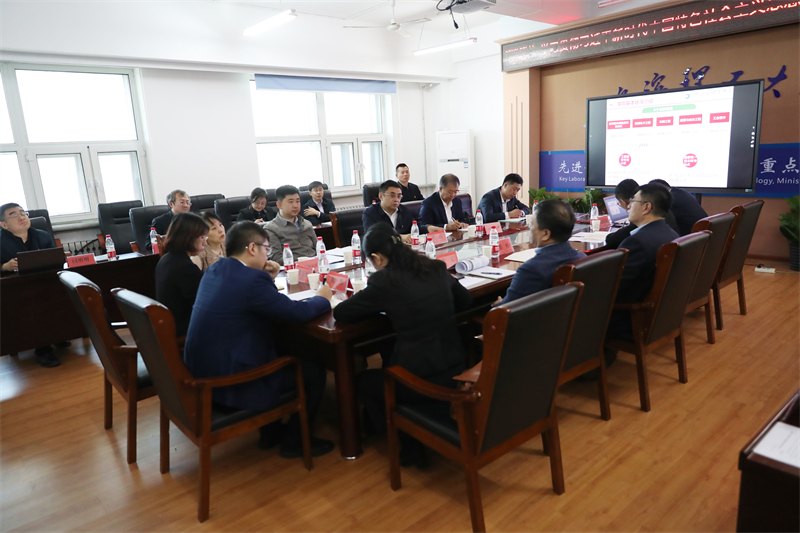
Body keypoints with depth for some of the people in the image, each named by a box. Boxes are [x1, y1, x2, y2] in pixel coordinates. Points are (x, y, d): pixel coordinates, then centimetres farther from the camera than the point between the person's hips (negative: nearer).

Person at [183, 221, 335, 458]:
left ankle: (271, 431, 36)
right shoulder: (252, 279, -23)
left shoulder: (215, 269, 5)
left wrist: (267, 280, 7)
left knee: (283, 355, 29)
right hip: (229, 385, -9)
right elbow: (298, 312, -18)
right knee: (314, 371, 5)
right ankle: (293, 440, 21)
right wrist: (322, 298, 2)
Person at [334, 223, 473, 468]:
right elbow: (465, 300, 20)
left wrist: (381, 306, 9)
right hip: (456, 368, 7)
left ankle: (411, 445, 26)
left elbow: (340, 313, -3)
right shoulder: (437, 268, 4)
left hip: (424, 378, -6)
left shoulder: (384, 280, -13)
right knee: (390, 356, 31)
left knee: (362, 381, 22)